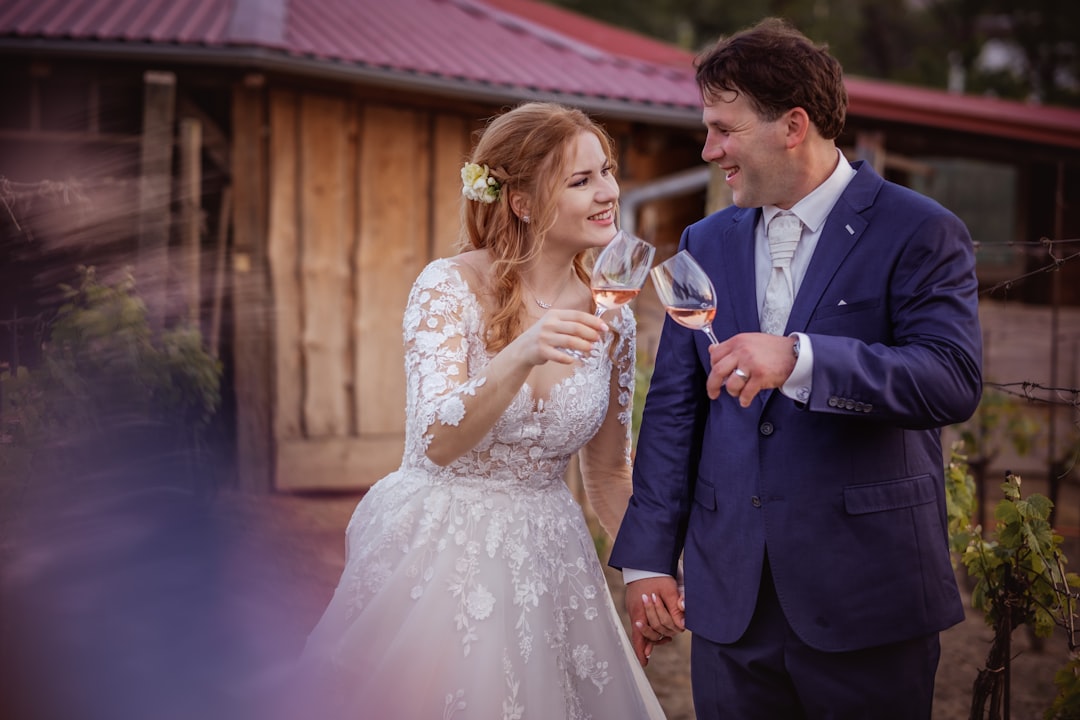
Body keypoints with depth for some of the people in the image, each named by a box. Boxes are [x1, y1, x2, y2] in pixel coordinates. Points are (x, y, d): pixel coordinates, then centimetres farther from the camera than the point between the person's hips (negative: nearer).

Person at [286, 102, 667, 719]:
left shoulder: (611, 321, 0)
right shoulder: (450, 288, -12)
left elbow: (607, 473, 10)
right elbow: (440, 442, -23)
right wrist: (519, 357, -37)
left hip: (544, 567, 4)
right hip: (435, 553, -4)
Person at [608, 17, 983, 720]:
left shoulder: (920, 233, -5)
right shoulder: (706, 243, 11)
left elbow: (954, 381, -19)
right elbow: (674, 406, 10)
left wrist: (799, 358, -32)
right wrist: (649, 559, 4)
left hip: (866, 606, -4)